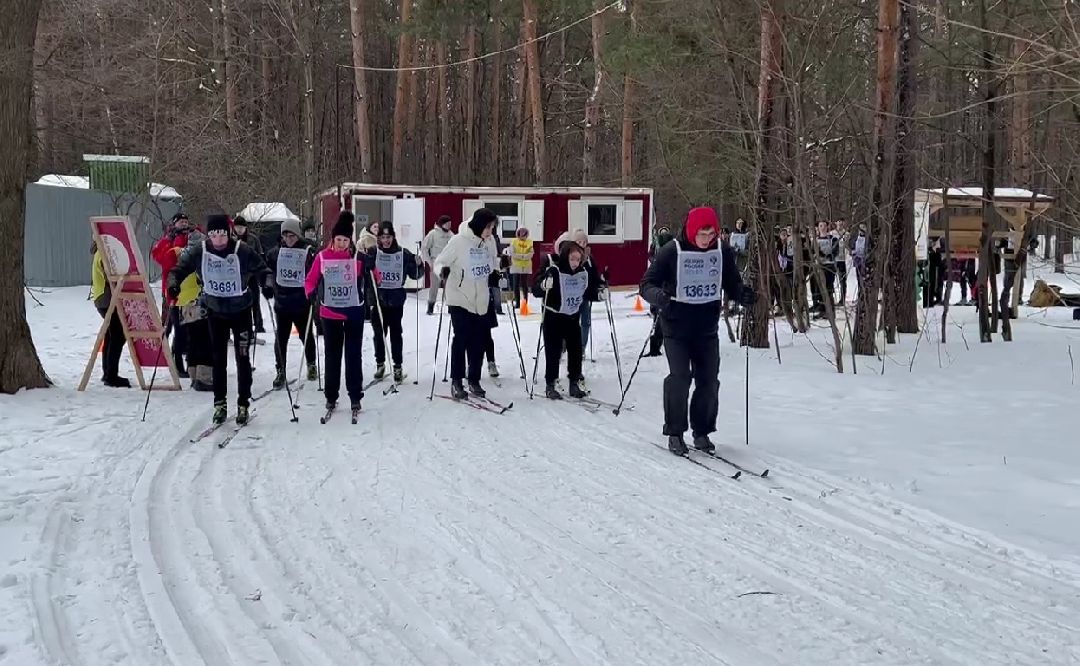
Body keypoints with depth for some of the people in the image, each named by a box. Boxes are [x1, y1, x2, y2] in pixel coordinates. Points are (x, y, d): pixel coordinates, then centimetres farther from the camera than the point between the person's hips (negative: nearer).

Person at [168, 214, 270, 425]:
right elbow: (179, 269, -1)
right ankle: (219, 403, 18)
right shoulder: (199, 253, -10)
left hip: (241, 311, -2)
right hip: (216, 312, 2)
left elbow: (261, 269, -12)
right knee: (218, 359, 8)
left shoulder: (242, 251, -17)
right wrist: (174, 282, -20)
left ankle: (243, 404, 9)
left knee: (243, 359, 0)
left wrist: (268, 281, -32)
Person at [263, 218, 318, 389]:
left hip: (301, 302, -2)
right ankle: (281, 371, 10)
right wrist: (267, 285, 6)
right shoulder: (277, 252, 3)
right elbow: (267, 269, 17)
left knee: (305, 335, 12)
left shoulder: (308, 251, -8)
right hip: (281, 302, 2)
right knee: (281, 338, 3)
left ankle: (311, 365, 32)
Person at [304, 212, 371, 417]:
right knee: (331, 355, 9)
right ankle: (331, 396, 19)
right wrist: (310, 294, -16)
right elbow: (310, 280, 2)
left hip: (354, 312, -1)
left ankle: (355, 396, 12)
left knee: (354, 355, 4)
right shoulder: (322, 257, -4)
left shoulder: (358, 257, -4)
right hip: (330, 313, 1)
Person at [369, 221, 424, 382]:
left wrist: (418, 265, -13)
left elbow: (415, 275, 5)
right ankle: (380, 364, 24)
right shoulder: (373, 253, -4)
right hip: (377, 299, 0)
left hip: (396, 300, 0)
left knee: (396, 332, 4)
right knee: (379, 333, 9)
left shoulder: (403, 253, -1)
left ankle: (398, 367, 11)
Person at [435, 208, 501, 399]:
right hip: (460, 299, -5)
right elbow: (440, 262, -10)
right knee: (461, 340, -4)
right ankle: (456, 381, 5)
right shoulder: (459, 241, -12)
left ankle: (474, 380, 18)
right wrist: (443, 270, -30)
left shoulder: (487, 244, 6)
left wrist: (495, 275, 4)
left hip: (481, 301, 6)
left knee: (479, 341, 7)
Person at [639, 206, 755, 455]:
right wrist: (659, 296, -31)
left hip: (707, 329, 4)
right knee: (680, 377, -11)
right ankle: (675, 433, 3)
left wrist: (744, 295, -13)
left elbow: (732, 285, 10)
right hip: (676, 329, -4)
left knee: (709, 381, 4)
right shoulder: (672, 252, -11)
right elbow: (647, 283, -9)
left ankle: (702, 432, 19)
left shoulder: (723, 253, 0)